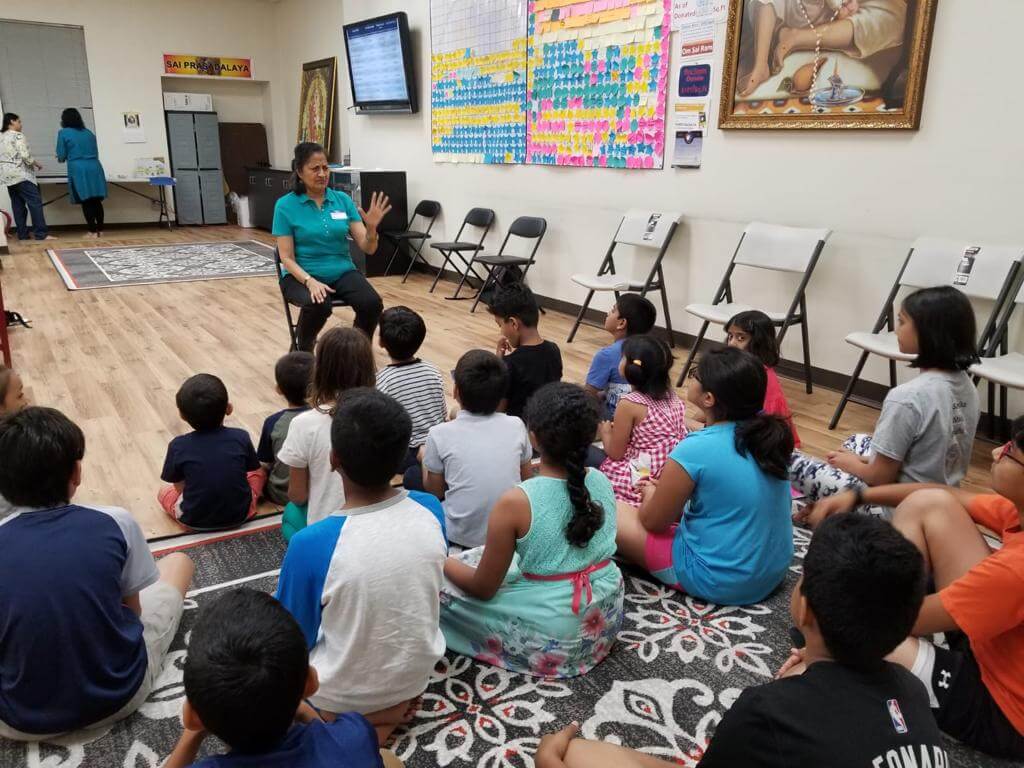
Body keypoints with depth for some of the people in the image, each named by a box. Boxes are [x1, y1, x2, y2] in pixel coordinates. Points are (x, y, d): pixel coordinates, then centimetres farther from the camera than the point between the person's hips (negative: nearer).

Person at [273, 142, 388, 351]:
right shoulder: (286, 206, -5)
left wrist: (372, 227, -25)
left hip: (342, 272, 3)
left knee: (372, 303, -28)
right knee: (318, 306, -36)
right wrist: (310, 281, -26)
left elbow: (368, 248, -3)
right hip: (302, 275, -3)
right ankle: (304, 351, -6)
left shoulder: (343, 200, 2)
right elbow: (287, 258, -8)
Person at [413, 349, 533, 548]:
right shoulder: (516, 426, -10)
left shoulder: (440, 434, -17)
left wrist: (425, 458, 16)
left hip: (461, 537, -4)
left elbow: (436, 491, -3)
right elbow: (526, 478, 5)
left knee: (412, 475, 21)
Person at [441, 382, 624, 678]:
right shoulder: (602, 482, -7)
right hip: (606, 620, 6)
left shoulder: (514, 502, -25)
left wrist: (441, 561, 5)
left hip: (551, 638, -6)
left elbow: (483, 588, -13)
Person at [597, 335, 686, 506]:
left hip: (646, 480, -7)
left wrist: (605, 432, 10)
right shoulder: (670, 395, 2)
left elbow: (615, 454, -8)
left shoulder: (629, 404, -17)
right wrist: (619, 428, 19)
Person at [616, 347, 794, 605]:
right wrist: (668, 487, 13)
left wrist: (651, 495, 11)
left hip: (721, 582, -7)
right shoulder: (768, 431, -6)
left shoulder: (694, 451, -25)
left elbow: (653, 522, -10)